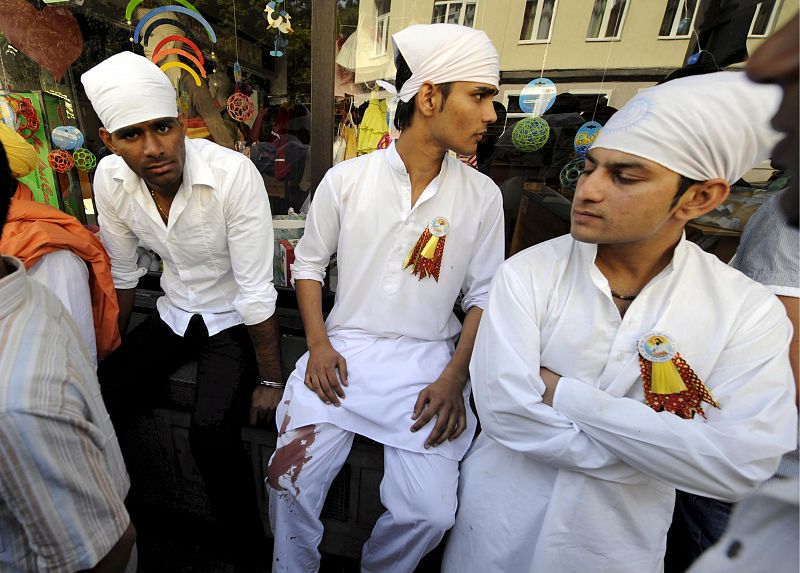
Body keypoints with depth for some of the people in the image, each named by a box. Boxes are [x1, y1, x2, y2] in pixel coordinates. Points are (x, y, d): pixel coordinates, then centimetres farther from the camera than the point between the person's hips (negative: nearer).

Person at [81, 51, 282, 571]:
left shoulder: (233, 173, -24)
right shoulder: (110, 180, -7)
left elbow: (256, 289, -23)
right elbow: (121, 275, 6)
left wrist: (271, 380, -17)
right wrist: (110, 353, 14)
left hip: (234, 321, -5)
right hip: (174, 314, 6)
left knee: (211, 429, -24)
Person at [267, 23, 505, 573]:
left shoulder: (482, 195, 1)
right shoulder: (346, 179, -1)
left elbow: (483, 296, 3)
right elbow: (309, 263, 8)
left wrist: (454, 378, -8)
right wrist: (318, 344, -4)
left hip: (428, 358, 1)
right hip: (343, 348, 1)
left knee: (431, 512, -10)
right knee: (289, 481, -10)